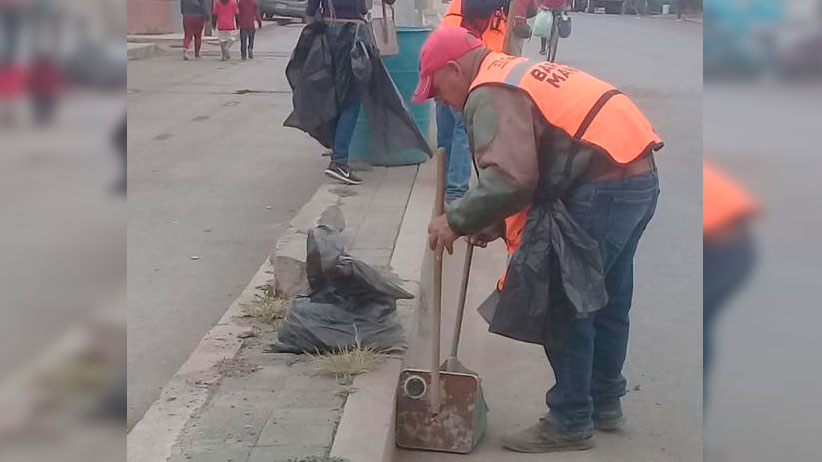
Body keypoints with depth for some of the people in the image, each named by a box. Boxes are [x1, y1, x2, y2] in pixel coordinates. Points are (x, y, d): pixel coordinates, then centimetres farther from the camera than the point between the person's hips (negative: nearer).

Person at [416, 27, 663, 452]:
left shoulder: (490, 94, -10)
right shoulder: (516, 74, 22)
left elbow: (510, 177, -23)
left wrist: (457, 221, -10)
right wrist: (498, 222, 16)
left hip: (603, 189, -10)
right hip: (637, 176, 10)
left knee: (564, 309, 1)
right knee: (605, 302, 20)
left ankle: (570, 423, 11)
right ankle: (604, 403, 34)